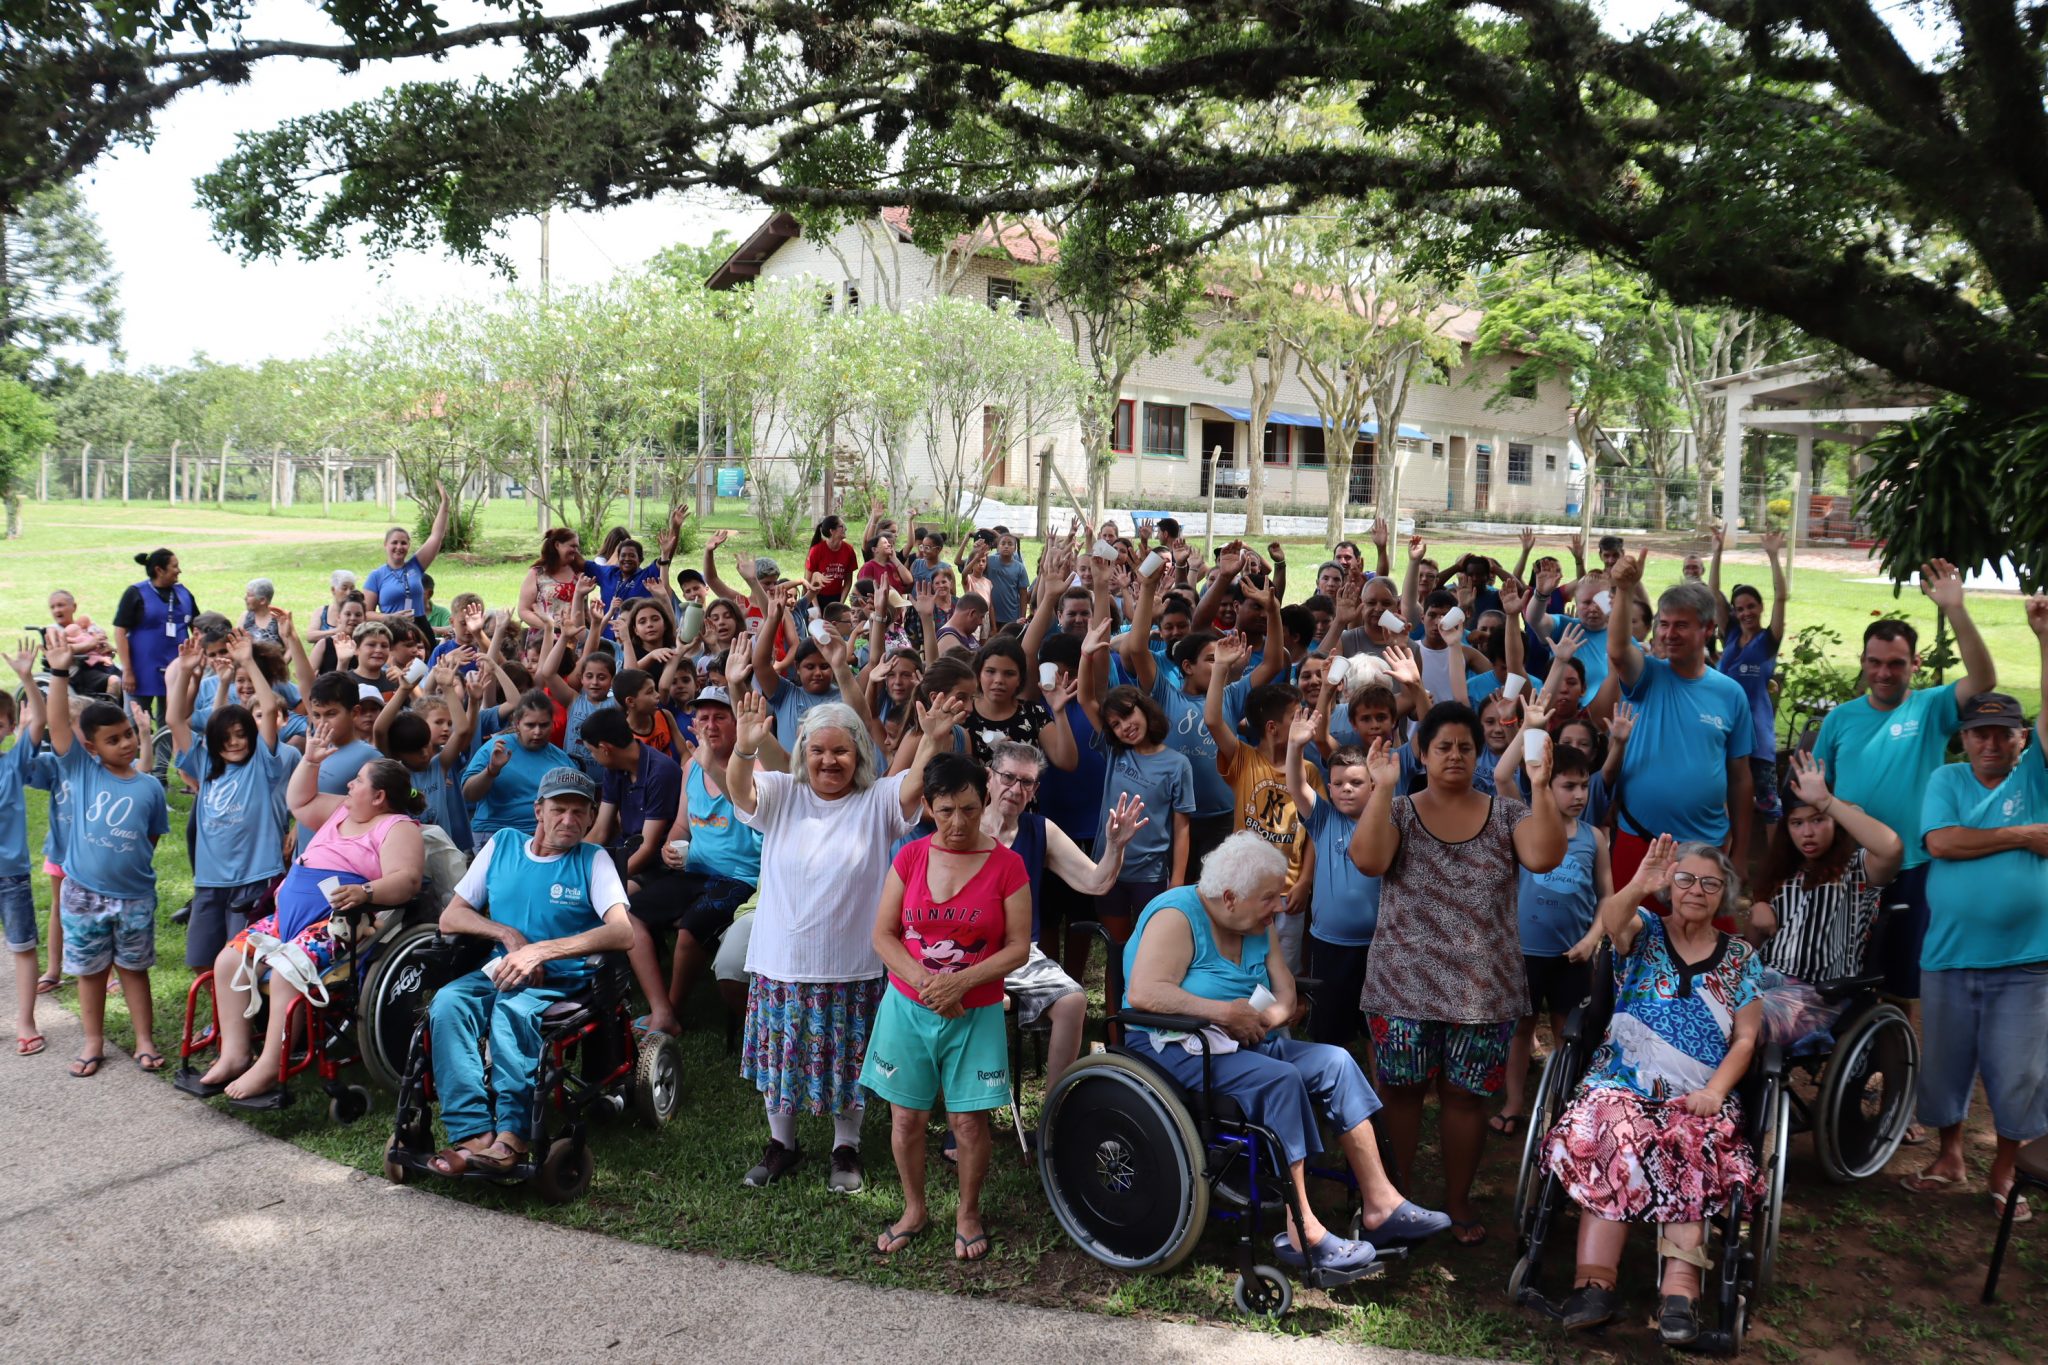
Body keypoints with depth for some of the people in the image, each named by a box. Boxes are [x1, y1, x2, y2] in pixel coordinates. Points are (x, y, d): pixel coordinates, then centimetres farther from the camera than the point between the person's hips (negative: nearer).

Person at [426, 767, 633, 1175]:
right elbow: (450, 918, 14)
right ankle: (474, 1133, -34)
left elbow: (622, 933, -15)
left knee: (512, 1010, -36)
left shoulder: (593, 860, 2)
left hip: (562, 983, -4)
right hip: (499, 971, 4)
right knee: (447, 1003, -28)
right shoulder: (503, 843, 13)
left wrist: (541, 950, -23)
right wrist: (508, 934, -5)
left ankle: (512, 1135, -35)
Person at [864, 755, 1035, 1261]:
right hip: (907, 1007, 2)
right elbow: (883, 935, 0)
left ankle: (968, 1213, 24)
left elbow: (1018, 947, -7)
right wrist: (923, 981, -15)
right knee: (906, 1115, 8)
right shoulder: (910, 857, -1)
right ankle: (914, 1210, 29)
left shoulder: (1006, 866, -7)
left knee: (969, 1120, 1)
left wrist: (960, 982, -18)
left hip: (976, 1014, -2)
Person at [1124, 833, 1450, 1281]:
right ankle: (1300, 1231, -26)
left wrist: (1264, 1017, -17)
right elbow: (1143, 993, -29)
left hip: (1244, 1044, 9)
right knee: (1280, 1078, -29)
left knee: (1334, 1061, -7)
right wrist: (1225, 1013, -26)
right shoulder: (1176, 917, -16)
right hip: (1176, 1052, -9)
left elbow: (1285, 996, 6)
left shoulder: (1258, 926, 10)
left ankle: (1380, 1203, -8)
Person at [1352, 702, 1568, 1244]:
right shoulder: (1398, 811, -1)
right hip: (1404, 985, -1)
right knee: (1403, 1090, 8)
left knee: (1466, 1094, 8)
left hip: (1483, 989, 1)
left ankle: (1458, 1199, 24)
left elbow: (1545, 857, -14)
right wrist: (1383, 787, -24)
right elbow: (1368, 860, -19)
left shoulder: (1506, 813, 3)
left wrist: (1540, 787, -21)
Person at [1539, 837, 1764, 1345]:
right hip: (1622, 1085, -1)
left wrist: (1714, 1091, -9)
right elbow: (1611, 919, -17)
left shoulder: (1740, 959, 14)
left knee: (1693, 1147, -33)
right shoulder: (1644, 931, 9)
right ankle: (1594, 1281, -36)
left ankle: (1679, 1290, -38)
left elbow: (1745, 1039, 9)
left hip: (1699, 1097, 1)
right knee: (1617, 1137, -33)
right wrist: (1638, 886, -39)